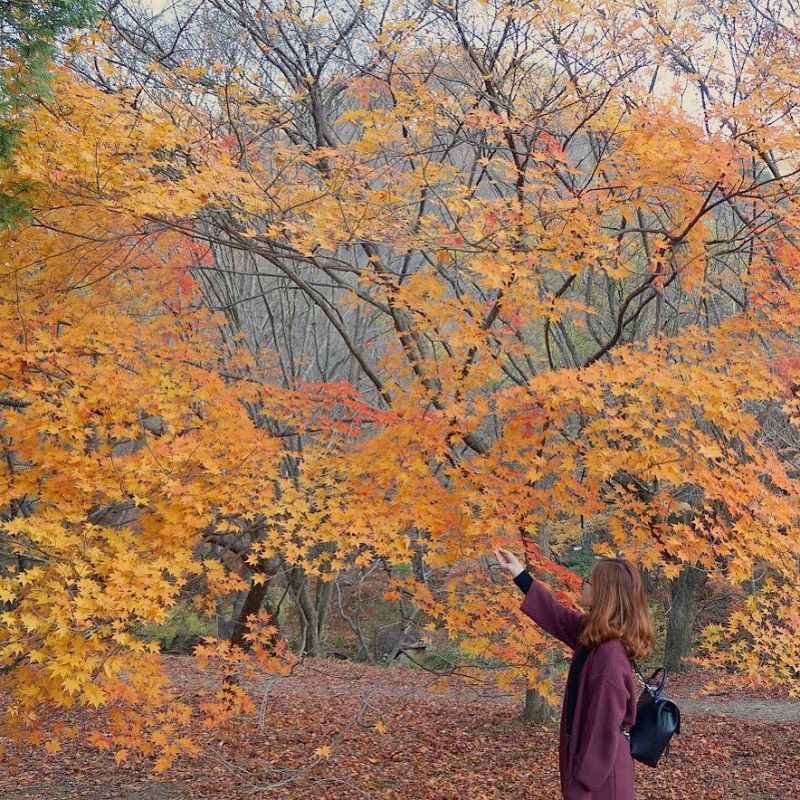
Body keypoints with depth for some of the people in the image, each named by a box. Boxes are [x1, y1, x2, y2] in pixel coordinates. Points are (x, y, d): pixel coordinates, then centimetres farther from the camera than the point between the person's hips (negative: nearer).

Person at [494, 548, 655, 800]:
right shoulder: (594, 634, 1)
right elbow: (556, 614, 19)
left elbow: (604, 727, -24)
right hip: (592, 756, 9)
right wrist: (519, 573, 22)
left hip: (600, 772, -9)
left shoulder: (610, 655, -26)